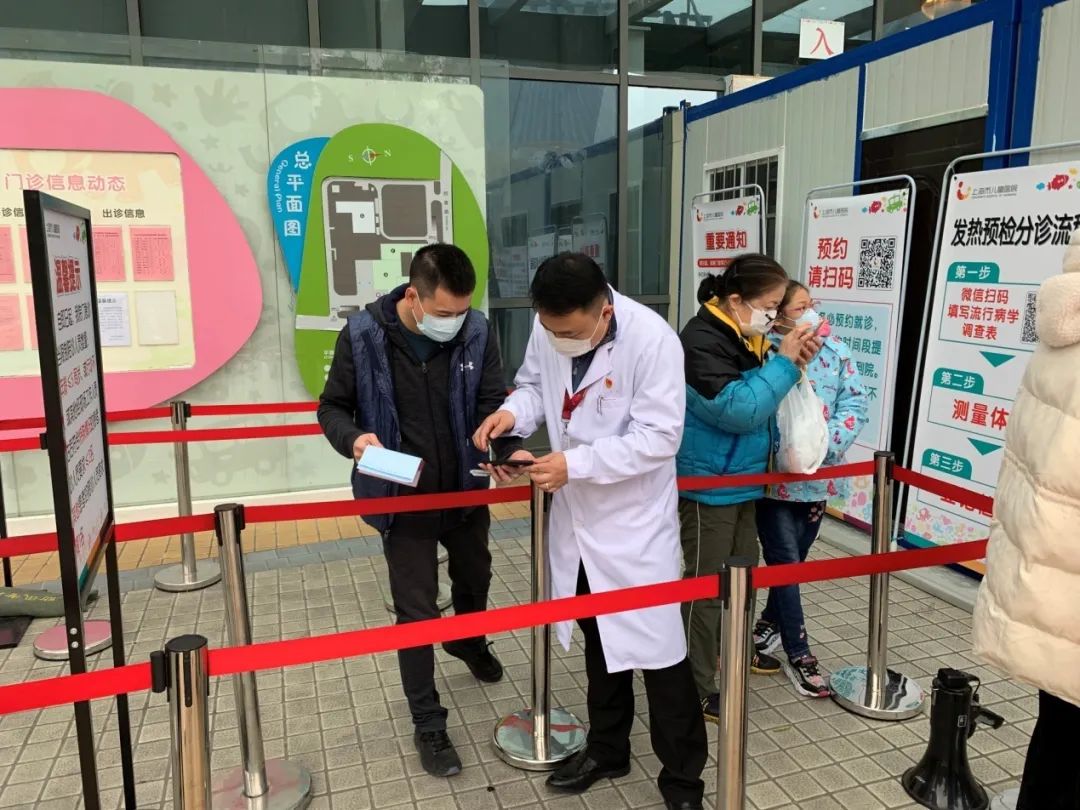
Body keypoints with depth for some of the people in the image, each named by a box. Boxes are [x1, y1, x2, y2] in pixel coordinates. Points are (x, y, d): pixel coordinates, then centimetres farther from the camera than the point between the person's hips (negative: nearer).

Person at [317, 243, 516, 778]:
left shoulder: (476, 333, -13)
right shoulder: (363, 335, -18)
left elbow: (492, 404, -8)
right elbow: (333, 407, -7)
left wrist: (509, 449, -28)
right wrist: (353, 439, -29)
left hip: (466, 491, 3)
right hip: (402, 498, -3)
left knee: (474, 577, 27)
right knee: (415, 611, 4)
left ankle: (467, 641, 61)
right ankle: (428, 725, 23)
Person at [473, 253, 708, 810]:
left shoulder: (652, 340, -25)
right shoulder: (547, 327, -8)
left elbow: (659, 437, -25)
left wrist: (574, 464, -28)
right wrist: (513, 412, -15)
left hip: (634, 519, -6)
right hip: (576, 513, 6)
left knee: (655, 646, 5)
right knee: (598, 639, 22)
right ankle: (607, 749, 43)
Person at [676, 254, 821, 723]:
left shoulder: (745, 337, 6)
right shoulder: (702, 341, -22)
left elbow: (760, 397, 16)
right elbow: (738, 408, -28)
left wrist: (791, 364, -1)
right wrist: (784, 362, -23)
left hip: (741, 479, 9)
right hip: (708, 483, -9)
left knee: (743, 568, 23)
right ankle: (696, 687, 14)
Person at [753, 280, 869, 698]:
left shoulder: (835, 350, 3)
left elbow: (857, 401, -2)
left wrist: (828, 442, -16)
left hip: (819, 475, 5)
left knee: (795, 557, 19)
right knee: (786, 562, 2)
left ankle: (769, 623, 41)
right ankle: (798, 654, 14)